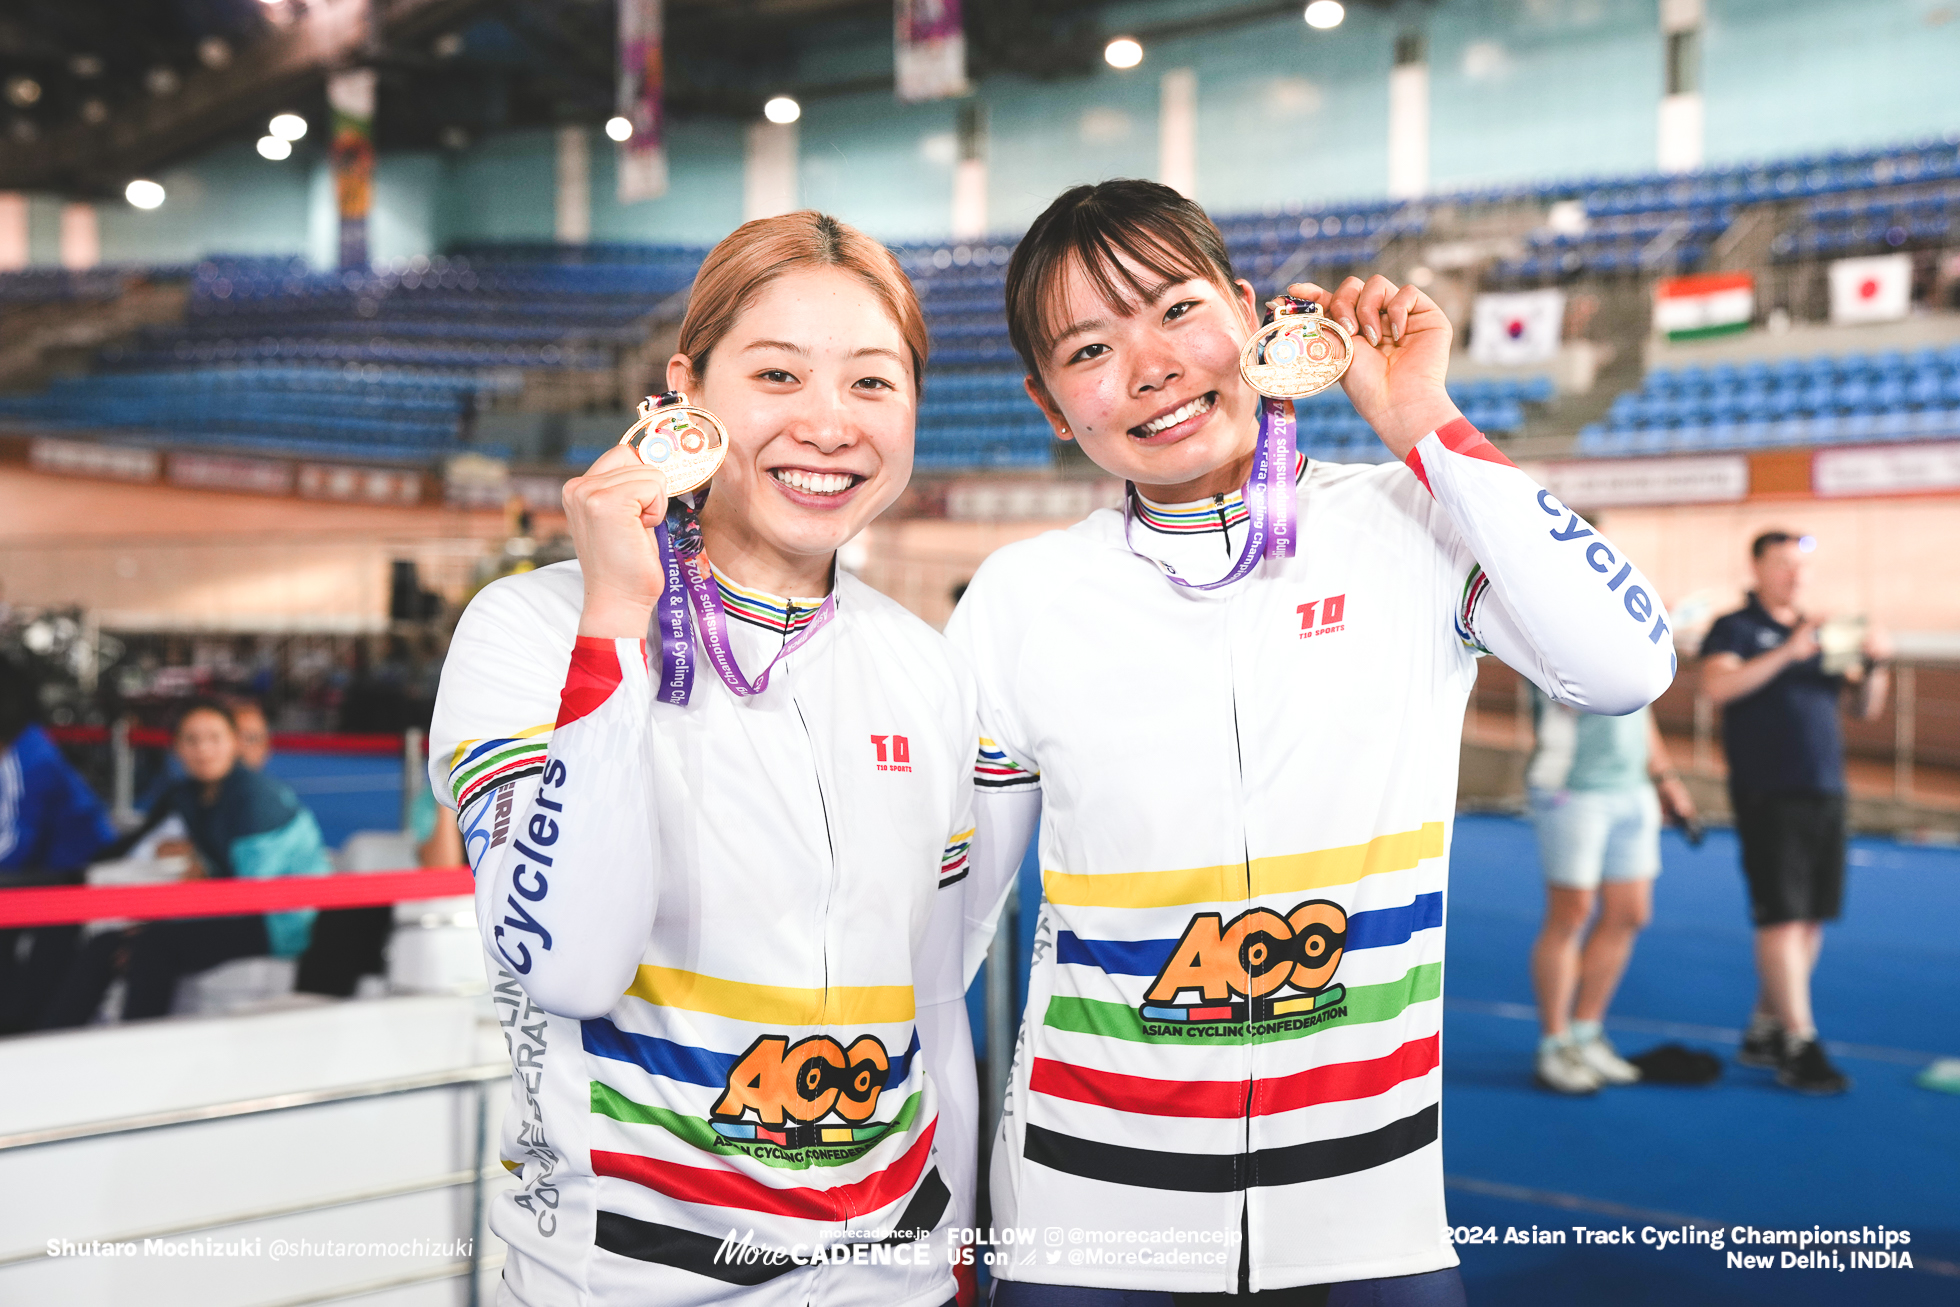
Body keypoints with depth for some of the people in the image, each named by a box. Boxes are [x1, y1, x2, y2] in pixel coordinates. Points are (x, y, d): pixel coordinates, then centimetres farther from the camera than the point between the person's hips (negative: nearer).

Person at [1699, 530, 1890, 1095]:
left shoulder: (1821, 632, 17)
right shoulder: (1735, 629, 0)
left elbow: (1867, 708, 16)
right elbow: (1717, 686, -20)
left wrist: (1874, 664, -4)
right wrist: (1789, 652, -25)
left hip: (1825, 793, 6)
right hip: (1768, 794, -6)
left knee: (1812, 918, 7)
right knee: (1782, 916, -10)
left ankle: (1764, 1030, 17)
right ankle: (1799, 1047, -8)